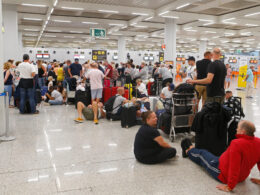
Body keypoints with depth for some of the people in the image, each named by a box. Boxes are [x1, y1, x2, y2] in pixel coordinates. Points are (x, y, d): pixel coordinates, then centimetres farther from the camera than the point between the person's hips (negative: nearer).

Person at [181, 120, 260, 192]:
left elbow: (234, 168, -35)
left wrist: (229, 187, -27)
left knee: (202, 154, 18)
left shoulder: (237, 143, -34)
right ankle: (191, 149, 53)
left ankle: (188, 151, 51)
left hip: (222, 175, -7)